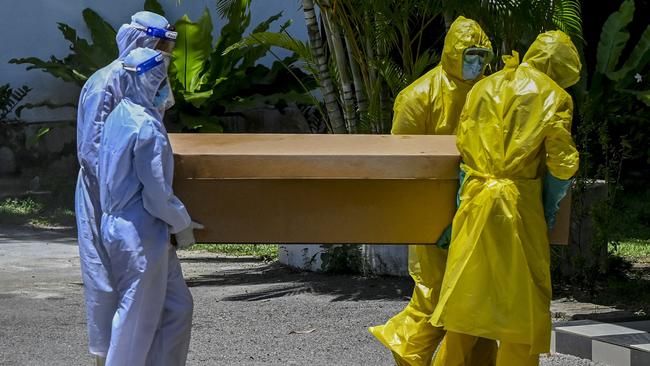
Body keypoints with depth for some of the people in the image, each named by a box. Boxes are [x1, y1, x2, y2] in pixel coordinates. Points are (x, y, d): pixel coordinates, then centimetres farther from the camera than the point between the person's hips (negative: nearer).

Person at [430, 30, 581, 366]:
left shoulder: (483, 88, 12)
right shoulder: (554, 97, -2)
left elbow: (463, 145, 12)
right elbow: (561, 163, -7)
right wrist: (550, 207, 6)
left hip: (475, 199, 5)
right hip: (519, 205, -5)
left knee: (468, 291, 13)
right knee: (523, 298, 4)